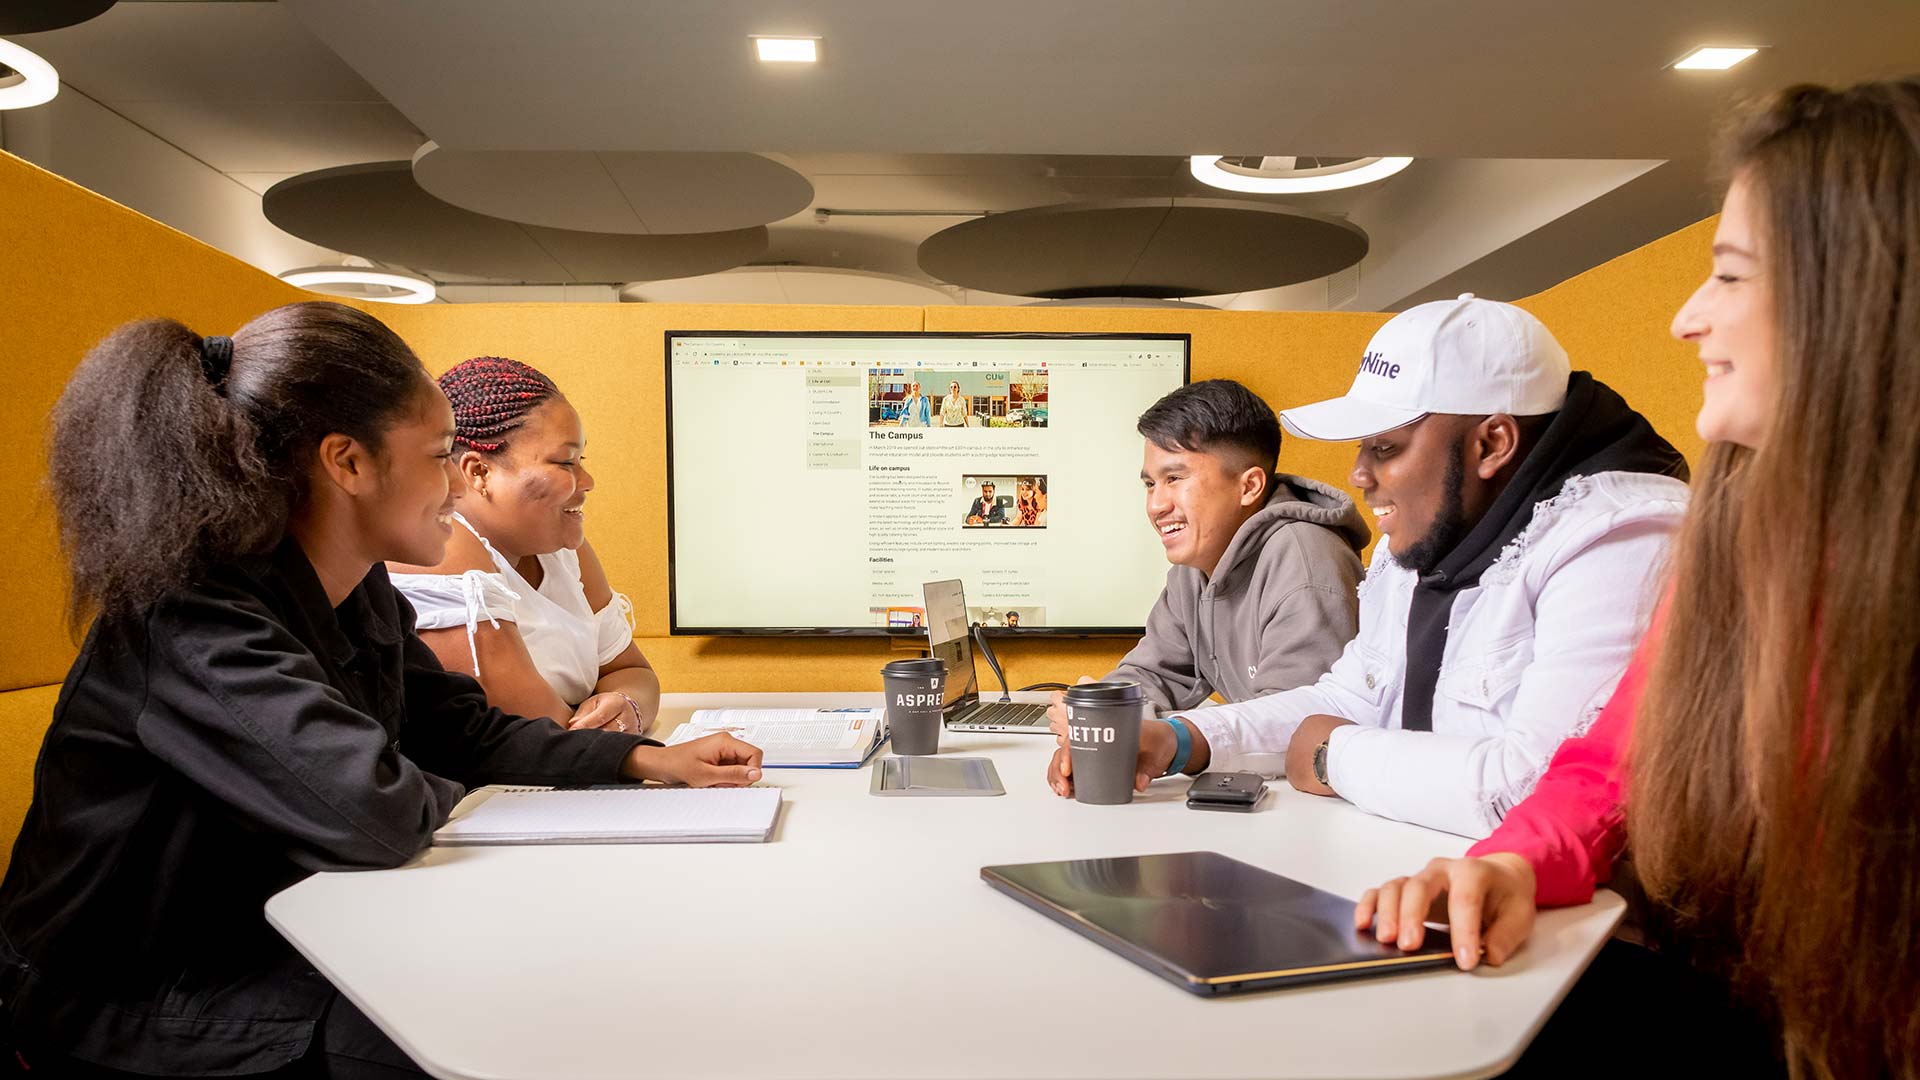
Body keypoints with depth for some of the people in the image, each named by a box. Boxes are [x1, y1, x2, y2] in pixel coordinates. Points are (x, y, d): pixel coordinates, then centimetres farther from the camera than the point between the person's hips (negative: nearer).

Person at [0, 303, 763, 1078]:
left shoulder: (362, 595, -1)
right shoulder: (192, 625, -29)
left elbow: (464, 730, 9)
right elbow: (372, 818, -39)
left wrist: (644, 760, -2)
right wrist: (441, 795, -14)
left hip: (284, 958, 8)